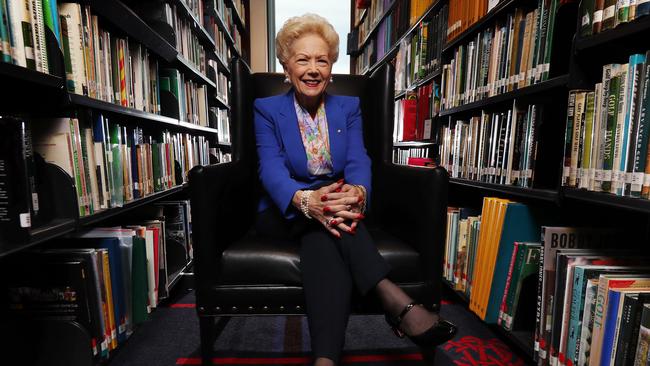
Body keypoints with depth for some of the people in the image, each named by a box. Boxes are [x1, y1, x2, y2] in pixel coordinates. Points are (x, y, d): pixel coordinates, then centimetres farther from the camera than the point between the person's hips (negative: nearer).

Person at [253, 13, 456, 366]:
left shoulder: (349, 107, 10)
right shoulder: (267, 109, 4)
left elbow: (358, 160, -8)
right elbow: (271, 167, -14)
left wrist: (357, 192, -35)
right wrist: (306, 200, -39)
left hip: (336, 209, 1)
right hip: (285, 213, 0)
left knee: (322, 237, -35)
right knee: (322, 222, -36)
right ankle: (395, 300, -40)